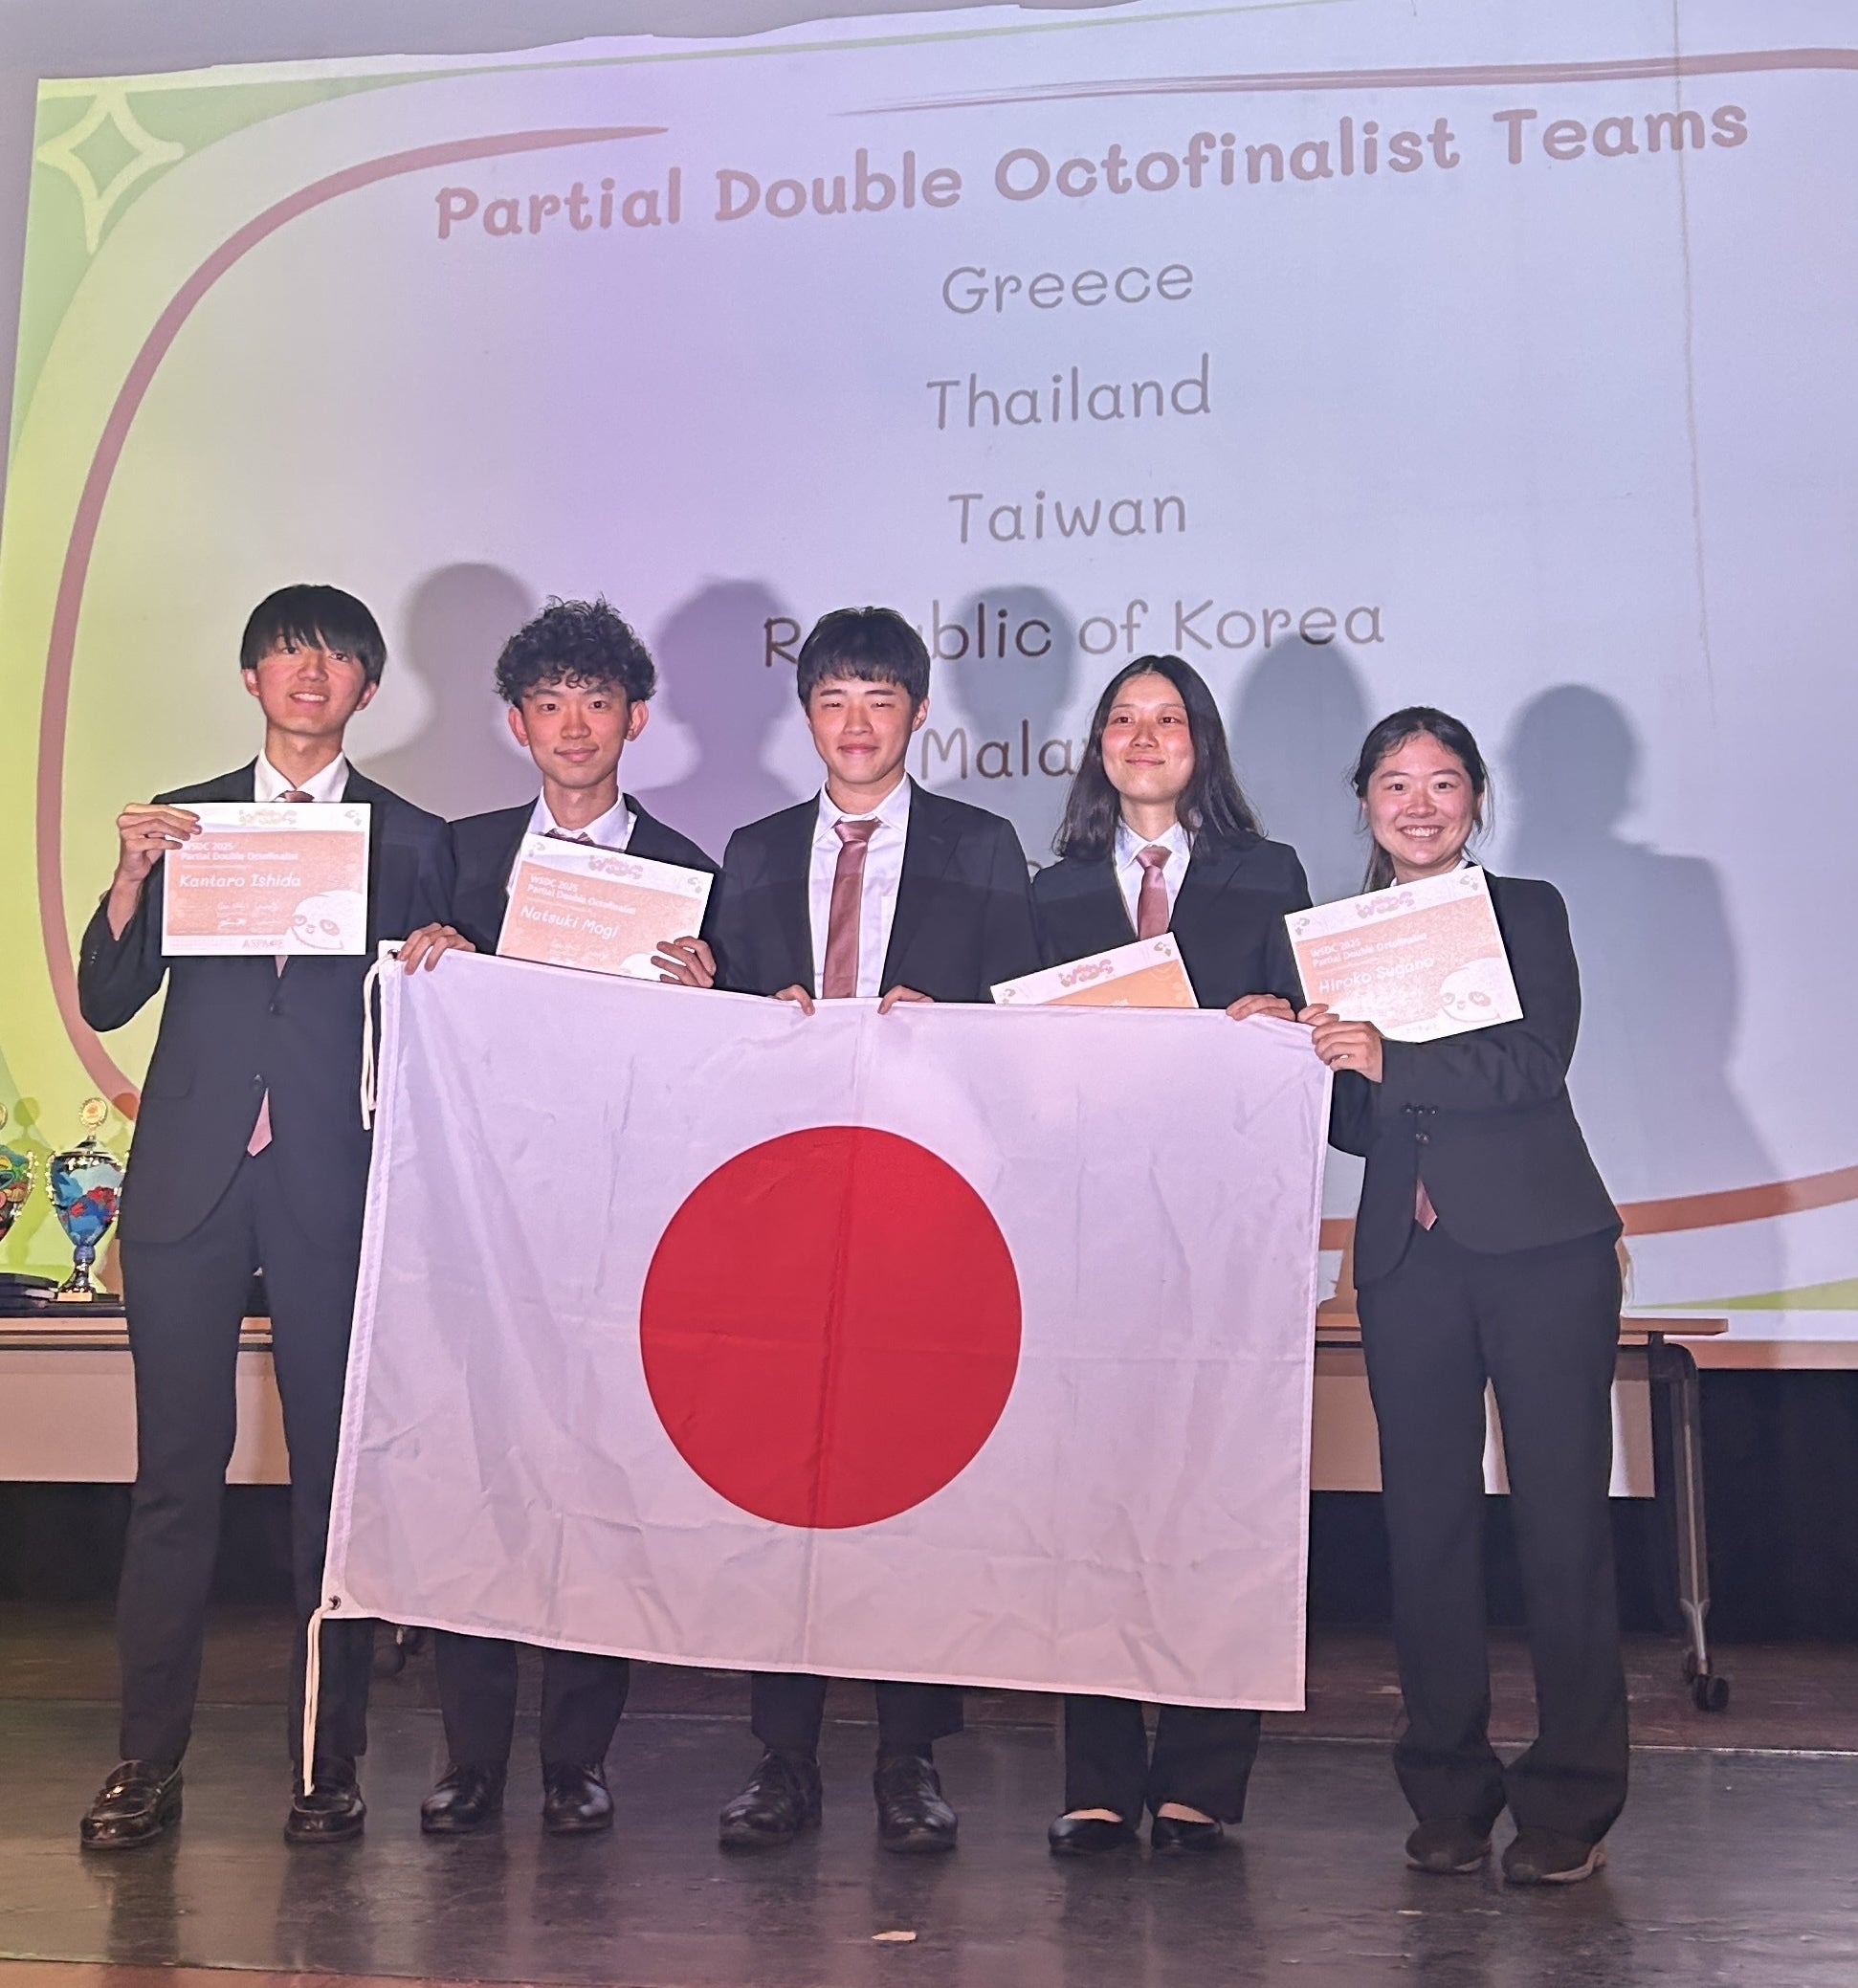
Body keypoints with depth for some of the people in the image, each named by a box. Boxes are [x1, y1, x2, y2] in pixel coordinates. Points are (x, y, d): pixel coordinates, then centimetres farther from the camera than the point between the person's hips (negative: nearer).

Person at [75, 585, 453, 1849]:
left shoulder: (411, 841, 10)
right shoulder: (179, 823, 14)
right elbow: (106, 1002, 6)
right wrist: (133, 876, -8)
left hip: (336, 1185, -1)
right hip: (190, 1178, 1)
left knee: (338, 1473, 2)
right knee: (175, 1471, 3)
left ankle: (330, 1765, 12)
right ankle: (149, 1760, 12)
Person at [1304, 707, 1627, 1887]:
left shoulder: (1527, 911, 5)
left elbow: (1537, 1060, -11)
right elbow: (1348, 1119, 12)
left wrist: (1389, 1064, -20)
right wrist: (1312, 1061, -8)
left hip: (1541, 1246, -3)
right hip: (1407, 1257, 3)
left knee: (1562, 1515, -2)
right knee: (1426, 1519, 3)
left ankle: (1570, 1803, 7)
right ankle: (1450, 1793, 15)